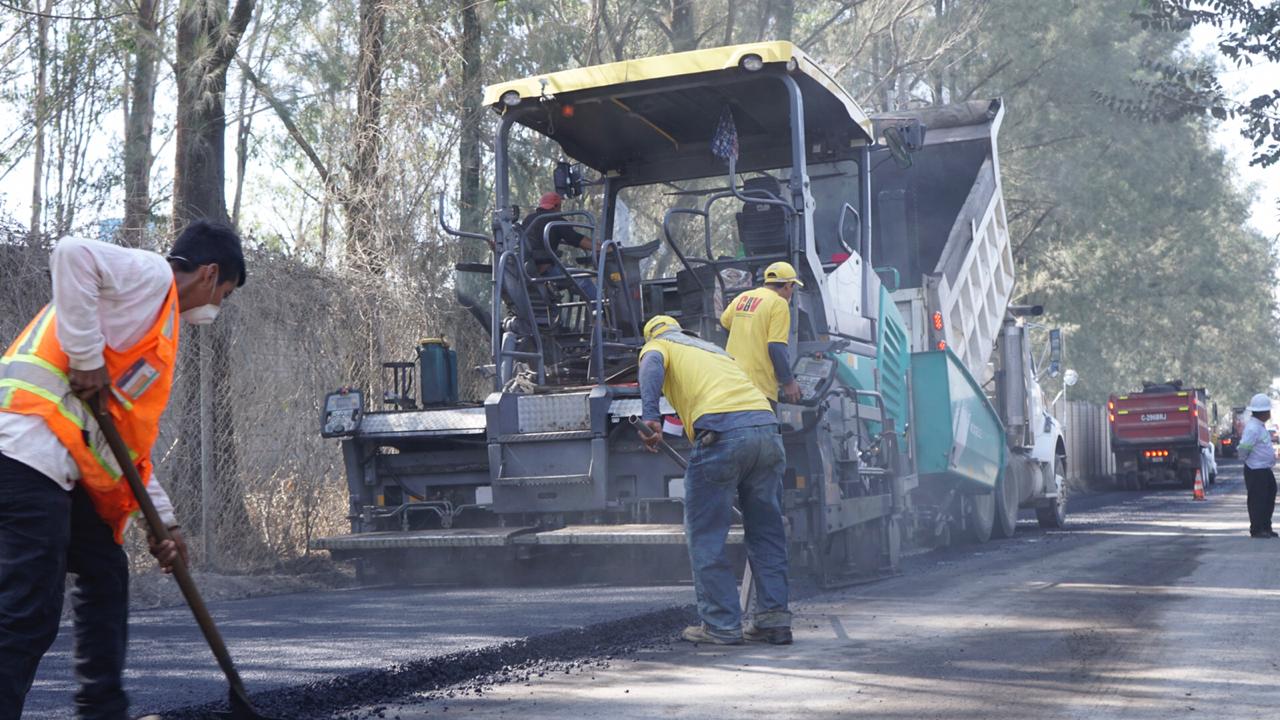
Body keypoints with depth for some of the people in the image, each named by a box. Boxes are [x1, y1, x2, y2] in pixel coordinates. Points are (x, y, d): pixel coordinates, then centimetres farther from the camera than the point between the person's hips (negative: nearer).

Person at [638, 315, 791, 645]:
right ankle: (774, 619, 15)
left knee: (706, 534, 4)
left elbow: (652, 366, -3)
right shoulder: (714, 349, 38)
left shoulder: (657, 345, 20)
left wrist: (651, 417, -16)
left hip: (722, 430, -6)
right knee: (767, 531, 14)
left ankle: (722, 625, 5)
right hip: (767, 427, 6)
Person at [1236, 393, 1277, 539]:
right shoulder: (1253, 428, -22)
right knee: (1257, 500, -3)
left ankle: (1266, 528, 25)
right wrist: (1246, 458, -11)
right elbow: (1244, 447, -28)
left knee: (1269, 499, 16)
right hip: (1256, 471, -10)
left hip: (1265, 469, 10)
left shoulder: (1260, 426, 12)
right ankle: (1256, 530, 5)